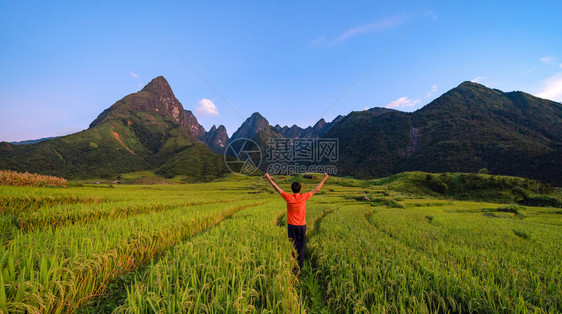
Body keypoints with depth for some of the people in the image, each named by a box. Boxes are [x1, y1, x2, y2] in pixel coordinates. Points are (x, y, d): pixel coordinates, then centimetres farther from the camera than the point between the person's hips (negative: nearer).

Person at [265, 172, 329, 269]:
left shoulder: (288, 197, -11)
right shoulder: (303, 197, -12)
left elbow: (276, 188, -4)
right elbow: (316, 190, -4)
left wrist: (269, 178, 5)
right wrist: (324, 179, 5)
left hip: (291, 225, 0)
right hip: (301, 225, 0)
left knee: (292, 245, 9)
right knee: (301, 246, 9)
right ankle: (300, 266, 16)